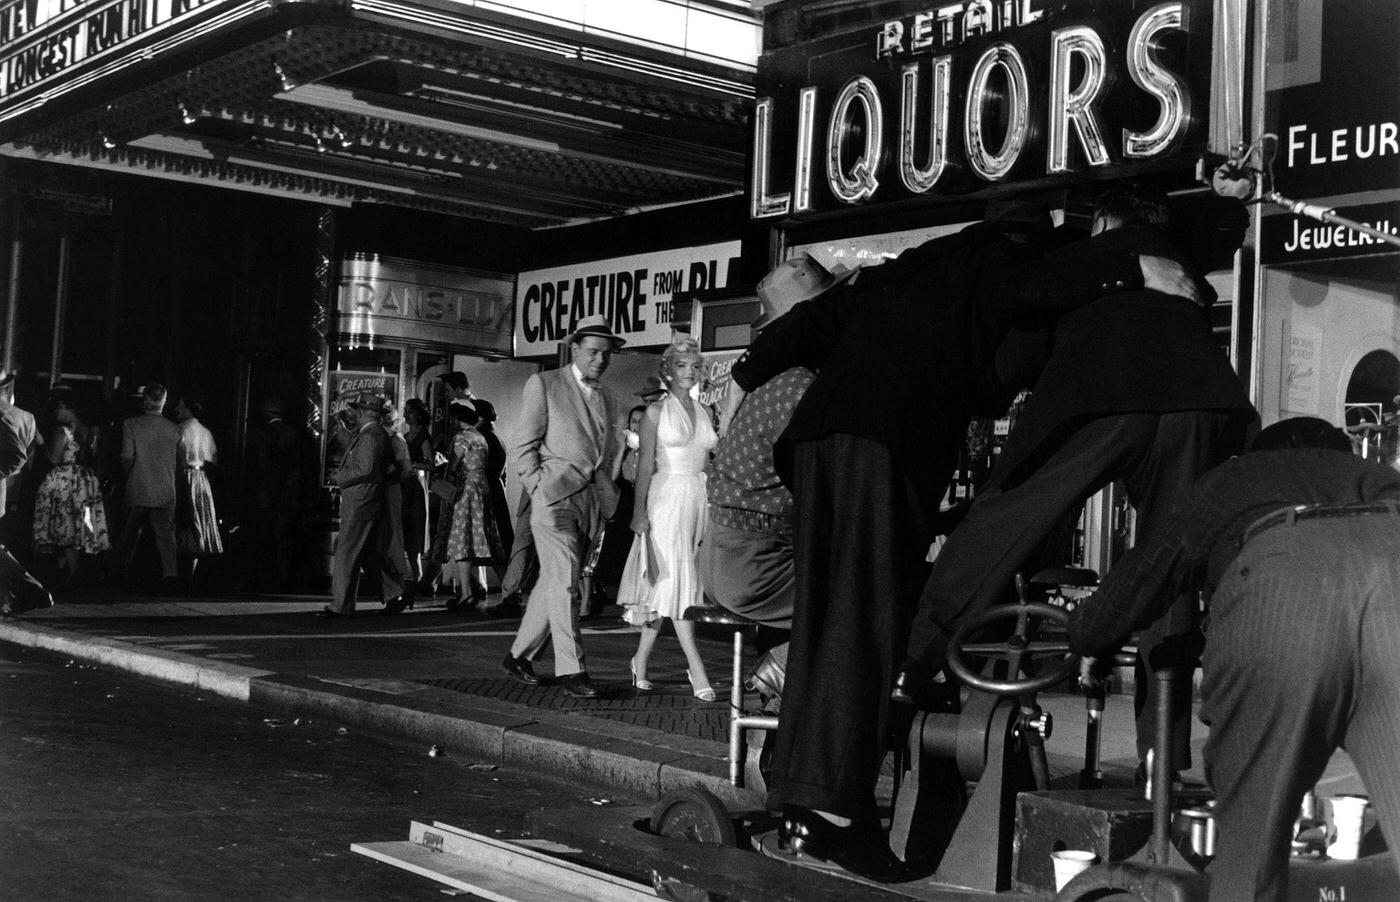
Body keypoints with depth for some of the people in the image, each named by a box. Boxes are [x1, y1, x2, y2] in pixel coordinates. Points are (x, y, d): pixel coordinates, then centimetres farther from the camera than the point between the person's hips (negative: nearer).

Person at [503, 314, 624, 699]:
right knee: (564, 581, -12)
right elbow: (524, 446, -1)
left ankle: (519, 655, 21)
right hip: (554, 496, -6)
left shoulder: (607, 401, 20)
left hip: (591, 501, 6)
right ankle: (570, 669, -11)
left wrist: (605, 496, 11)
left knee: (552, 582, 9)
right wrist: (541, 489, -11)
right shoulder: (543, 385, 2)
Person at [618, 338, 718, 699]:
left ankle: (640, 660, 17)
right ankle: (696, 668, -14)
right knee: (677, 579, -11)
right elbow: (645, 463, -4)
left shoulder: (704, 412, 14)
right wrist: (639, 510, -11)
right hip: (667, 497, -5)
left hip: (700, 498, 5)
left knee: (666, 587, 7)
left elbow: (708, 462, 15)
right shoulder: (657, 411, 0)